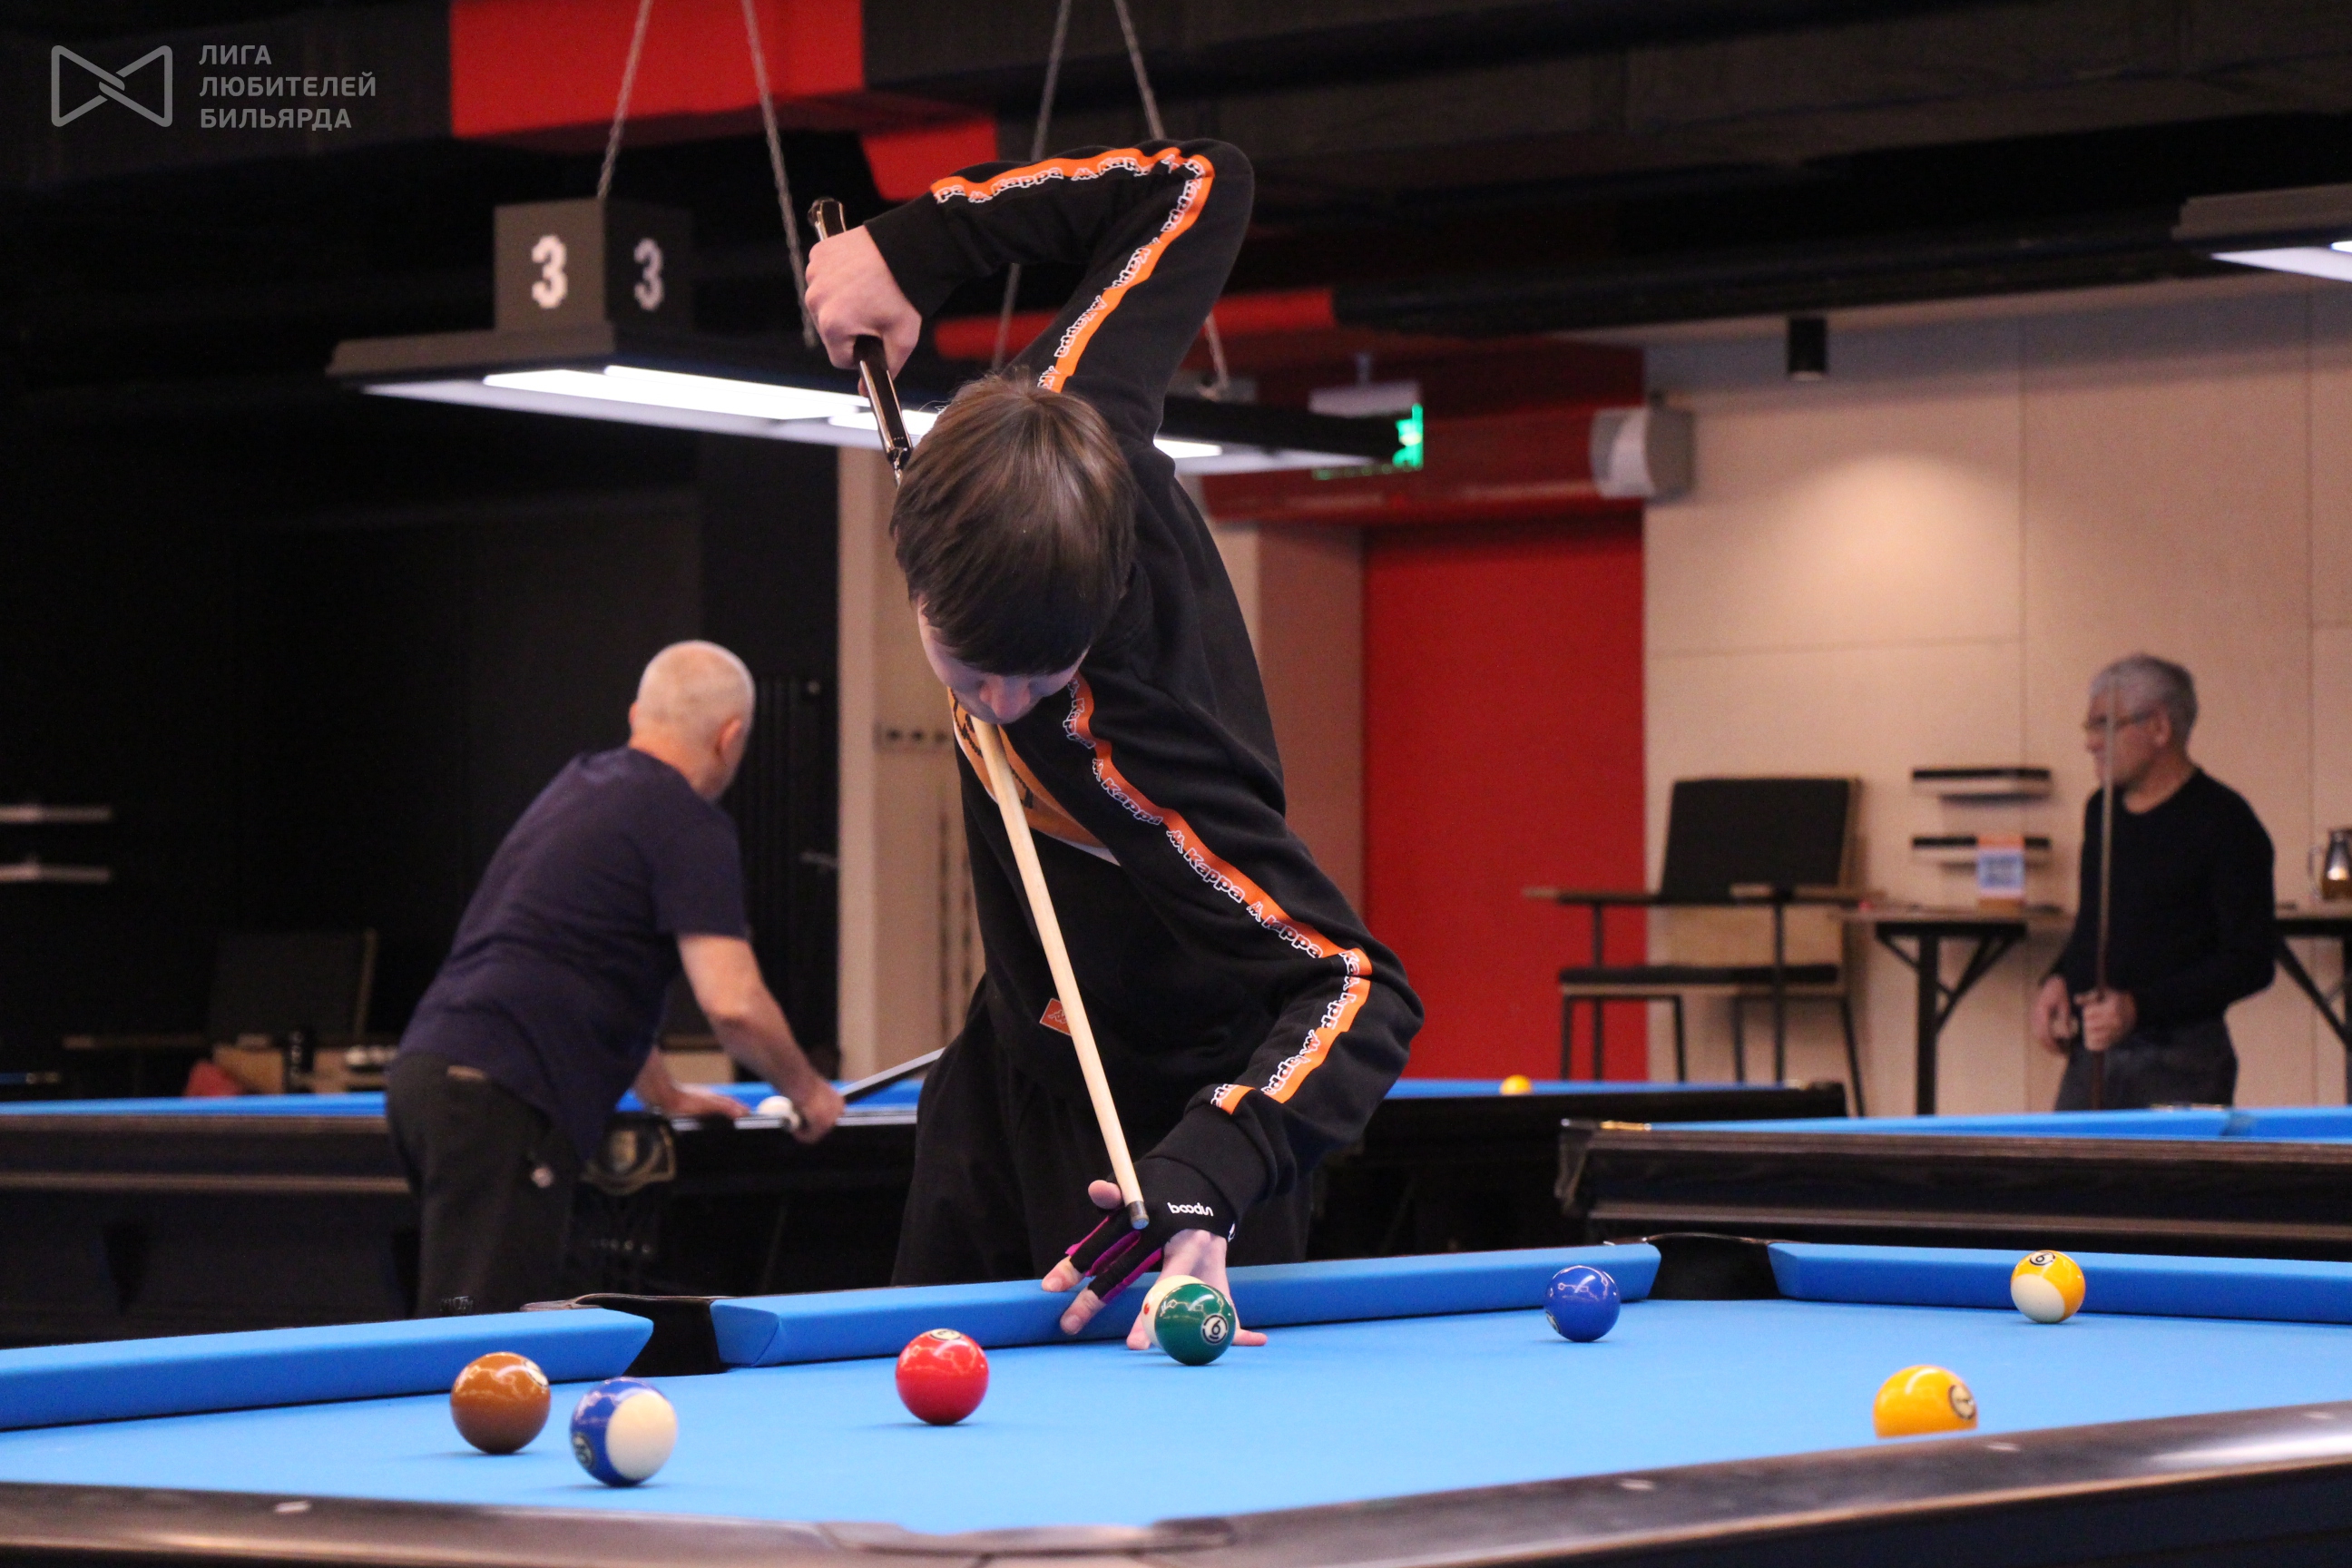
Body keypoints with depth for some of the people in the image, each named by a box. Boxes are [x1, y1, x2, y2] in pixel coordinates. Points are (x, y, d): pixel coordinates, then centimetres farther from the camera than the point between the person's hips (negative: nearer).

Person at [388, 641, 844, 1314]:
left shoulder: (576, 787, 25)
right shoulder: (688, 823, -3)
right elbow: (733, 1004, -12)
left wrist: (665, 1094, 43)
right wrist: (807, 1091, 6)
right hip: (499, 1101, -9)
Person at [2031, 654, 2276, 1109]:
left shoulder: (2223, 822, -7)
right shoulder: (2101, 811, 15)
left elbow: (2251, 962, -10)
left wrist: (2140, 1006, -18)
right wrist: (2059, 980, 6)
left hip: (2179, 1064, -6)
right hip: (2089, 1055, 6)